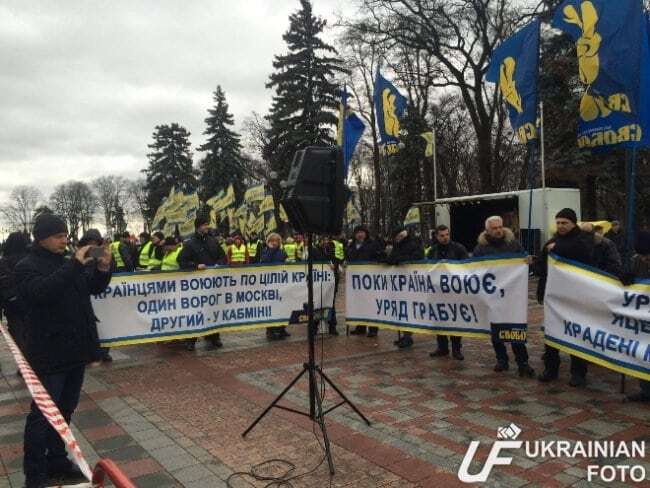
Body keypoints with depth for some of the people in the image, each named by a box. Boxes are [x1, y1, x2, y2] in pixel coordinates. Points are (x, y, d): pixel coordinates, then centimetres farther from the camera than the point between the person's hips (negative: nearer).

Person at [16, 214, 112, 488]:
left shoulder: (67, 262, 11)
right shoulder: (27, 267, -10)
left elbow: (94, 288, 16)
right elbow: (42, 291, -29)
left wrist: (102, 269, -4)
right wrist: (75, 265, -30)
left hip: (74, 349, 7)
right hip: (49, 353, -7)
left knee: (65, 410, 17)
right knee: (43, 414, 2)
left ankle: (57, 463, 30)